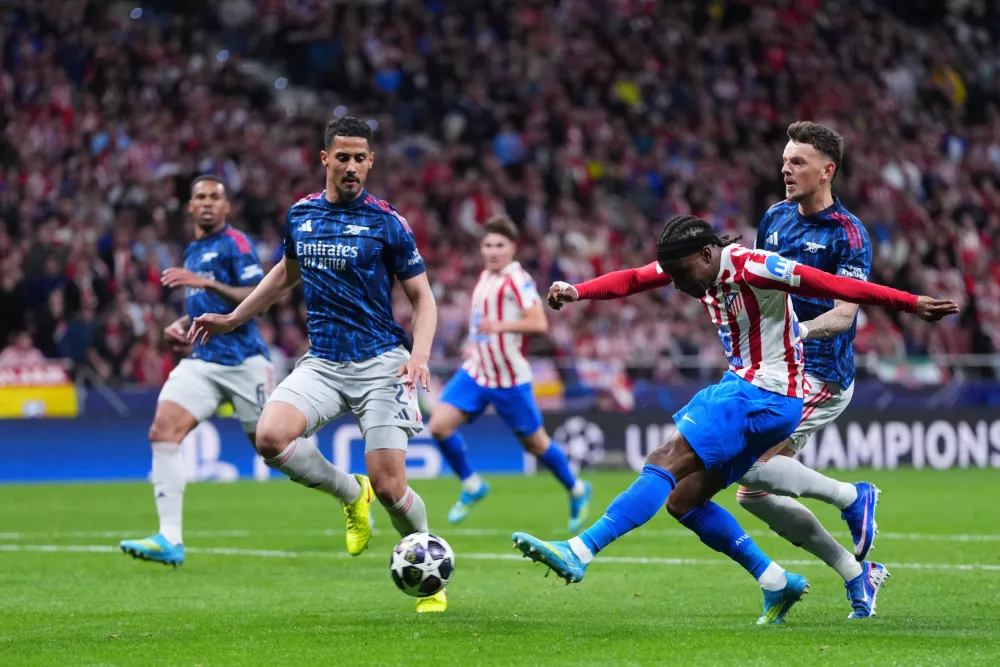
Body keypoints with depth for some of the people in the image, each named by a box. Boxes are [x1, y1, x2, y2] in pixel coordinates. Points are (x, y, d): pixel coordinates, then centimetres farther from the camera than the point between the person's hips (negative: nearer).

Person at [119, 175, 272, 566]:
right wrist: (180, 327, 13)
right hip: (202, 361, 6)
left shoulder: (234, 243, -4)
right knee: (163, 430, -15)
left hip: (243, 360, -6)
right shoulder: (193, 252, 20)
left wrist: (207, 283, -28)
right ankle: (170, 539, -20)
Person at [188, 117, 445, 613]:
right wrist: (232, 319, 27)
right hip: (322, 363, 4)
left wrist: (420, 354, -18)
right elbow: (287, 273, 27)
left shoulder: (386, 223, -5)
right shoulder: (300, 215, 8)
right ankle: (350, 495, 5)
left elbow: (422, 297, -1)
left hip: (380, 364, -4)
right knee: (270, 437, -24)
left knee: (387, 486, -12)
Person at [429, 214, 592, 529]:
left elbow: (539, 323, -24)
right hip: (475, 372, 7)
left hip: (509, 378, -7)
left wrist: (500, 326, -36)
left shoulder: (517, 280, -14)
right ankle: (472, 486, 9)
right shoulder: (485, 277, 11)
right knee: (439, 425, -10)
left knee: (535, 443, 6)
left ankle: (577, 491, 29)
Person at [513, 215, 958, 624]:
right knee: (683, 501, 6)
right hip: (742, 388, 10)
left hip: (766, 396, -10)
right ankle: (777, 584, 11)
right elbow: (631, 279, 4)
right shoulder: (693, 263, 6)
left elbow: (836, 286, -19)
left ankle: (578, 553, -22)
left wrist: (911, 303, -19)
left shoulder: (751, 267, -18)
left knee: (666, 462, -18)